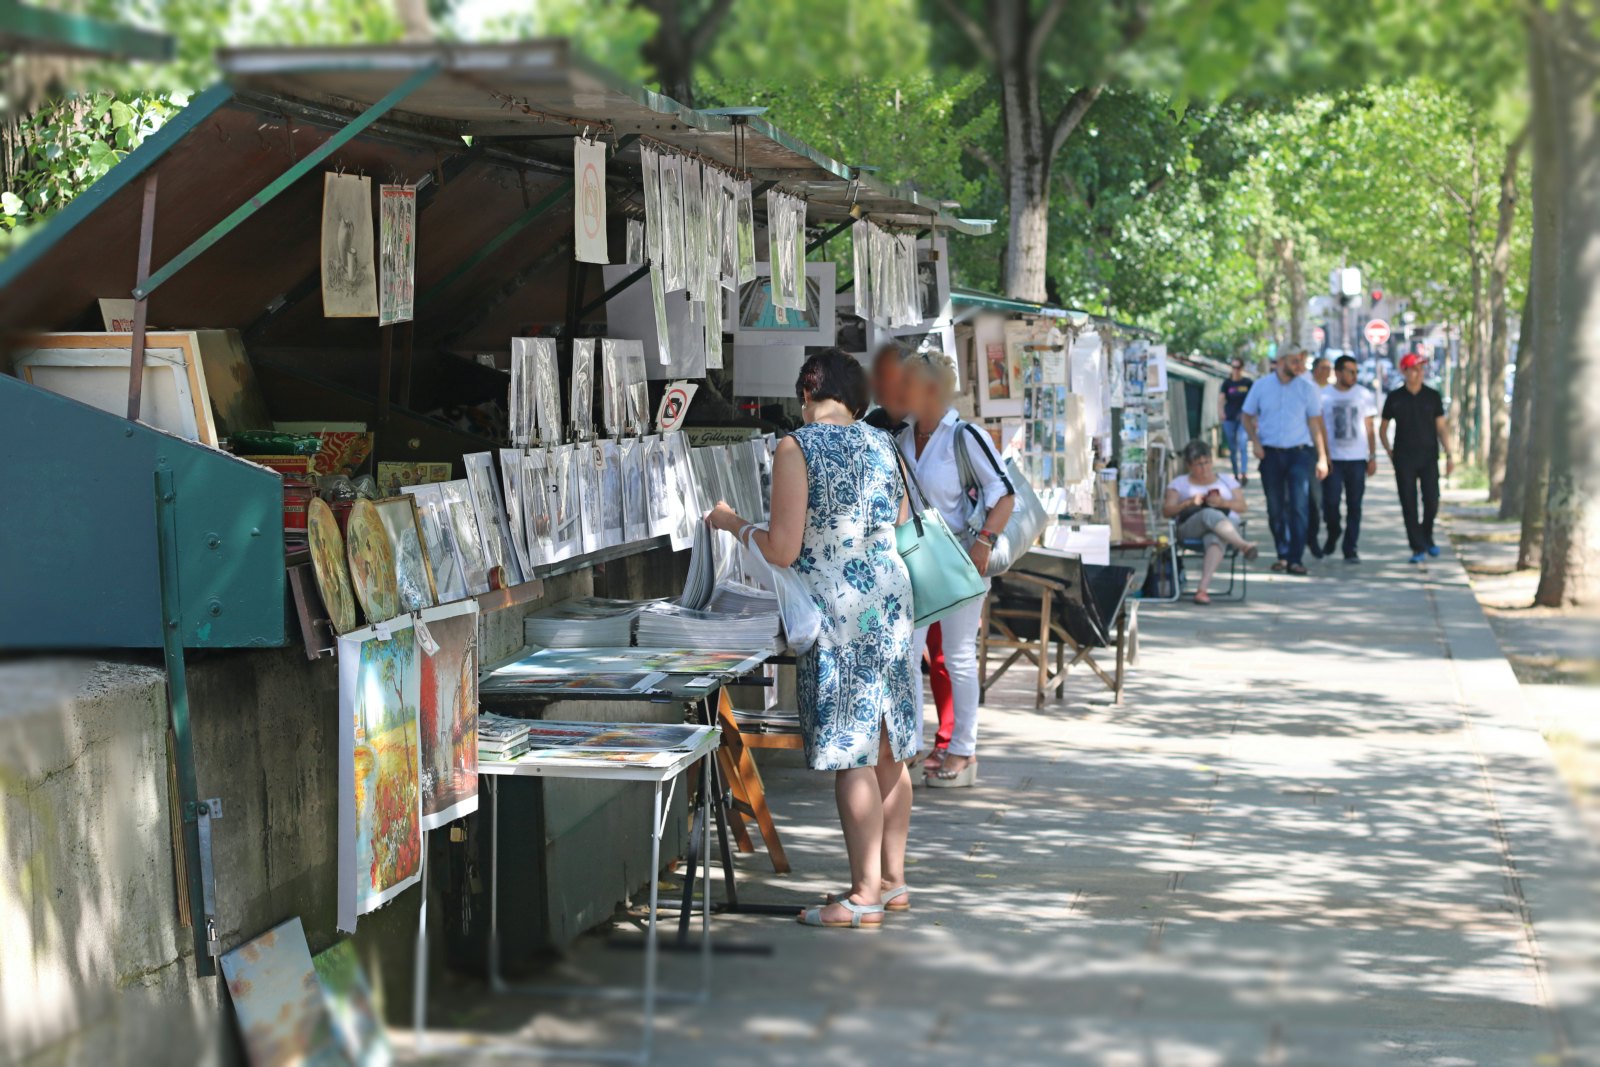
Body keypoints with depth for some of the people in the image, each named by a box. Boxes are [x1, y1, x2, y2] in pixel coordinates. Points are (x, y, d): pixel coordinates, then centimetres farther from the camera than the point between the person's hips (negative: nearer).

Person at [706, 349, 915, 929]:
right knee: (889, 747, 12)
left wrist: (733, 523, 4)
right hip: (891, 599, 6)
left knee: (851, 754, -3)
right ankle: (893, 879, 20)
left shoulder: (796, 448, -10)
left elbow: (782, 550, -13)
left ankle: (865, 894, 0)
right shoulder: (883, 445, 8)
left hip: (837, 611, -6)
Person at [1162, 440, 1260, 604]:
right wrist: (1188, 503, -8)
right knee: (1211, 515, -39)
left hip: (1228, 523, 1)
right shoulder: (1179, 483, 24)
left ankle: (1203, 588, -57)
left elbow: (1242, 507, 15)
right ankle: (1243, 545, -60)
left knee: (1215, 539, -40)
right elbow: (1166, 511, 10)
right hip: (1190, 527, -1)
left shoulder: (1226, 480, 28)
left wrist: (1223, 502, -5)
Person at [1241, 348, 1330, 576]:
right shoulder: (1261, 386, 3)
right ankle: (1283, 554, 20)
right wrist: (1255, 441, -4)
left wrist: (1322, 458, 0)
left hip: (1299, 453, -2)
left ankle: (1296, 559, -10)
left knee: (1299, 507, -11)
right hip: (1270, 453, 2)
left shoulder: (1307, 388, 1)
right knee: (1275, 509, 7)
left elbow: (1315, 423, 4)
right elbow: (1248, 416, 12)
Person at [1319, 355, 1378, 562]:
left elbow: (1369, 428, 11)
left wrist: (1372, 457, 5)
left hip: (1357, 459, 1)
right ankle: (1332, 536, 21)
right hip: (1332, 459, -1)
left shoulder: (1364, 395, 6)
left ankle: (1350, 549, 6)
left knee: (1354, 505, 0)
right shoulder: (1323, 395, 2)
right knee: (1330, 503, -7)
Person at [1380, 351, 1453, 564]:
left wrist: (1449, 455, 0)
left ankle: (1427, 538, 23)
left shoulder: (1432, 396, 5)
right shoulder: (1395, 398, 3)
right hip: (1404, 459, -1)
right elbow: (1383, 429, 12)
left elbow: (1441, 427, 7)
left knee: (1432, 502, -3)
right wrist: (1389, 452, 3)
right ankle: (1418, 548, 1)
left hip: (1428, 457, 1)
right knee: (1409, 504, -4)